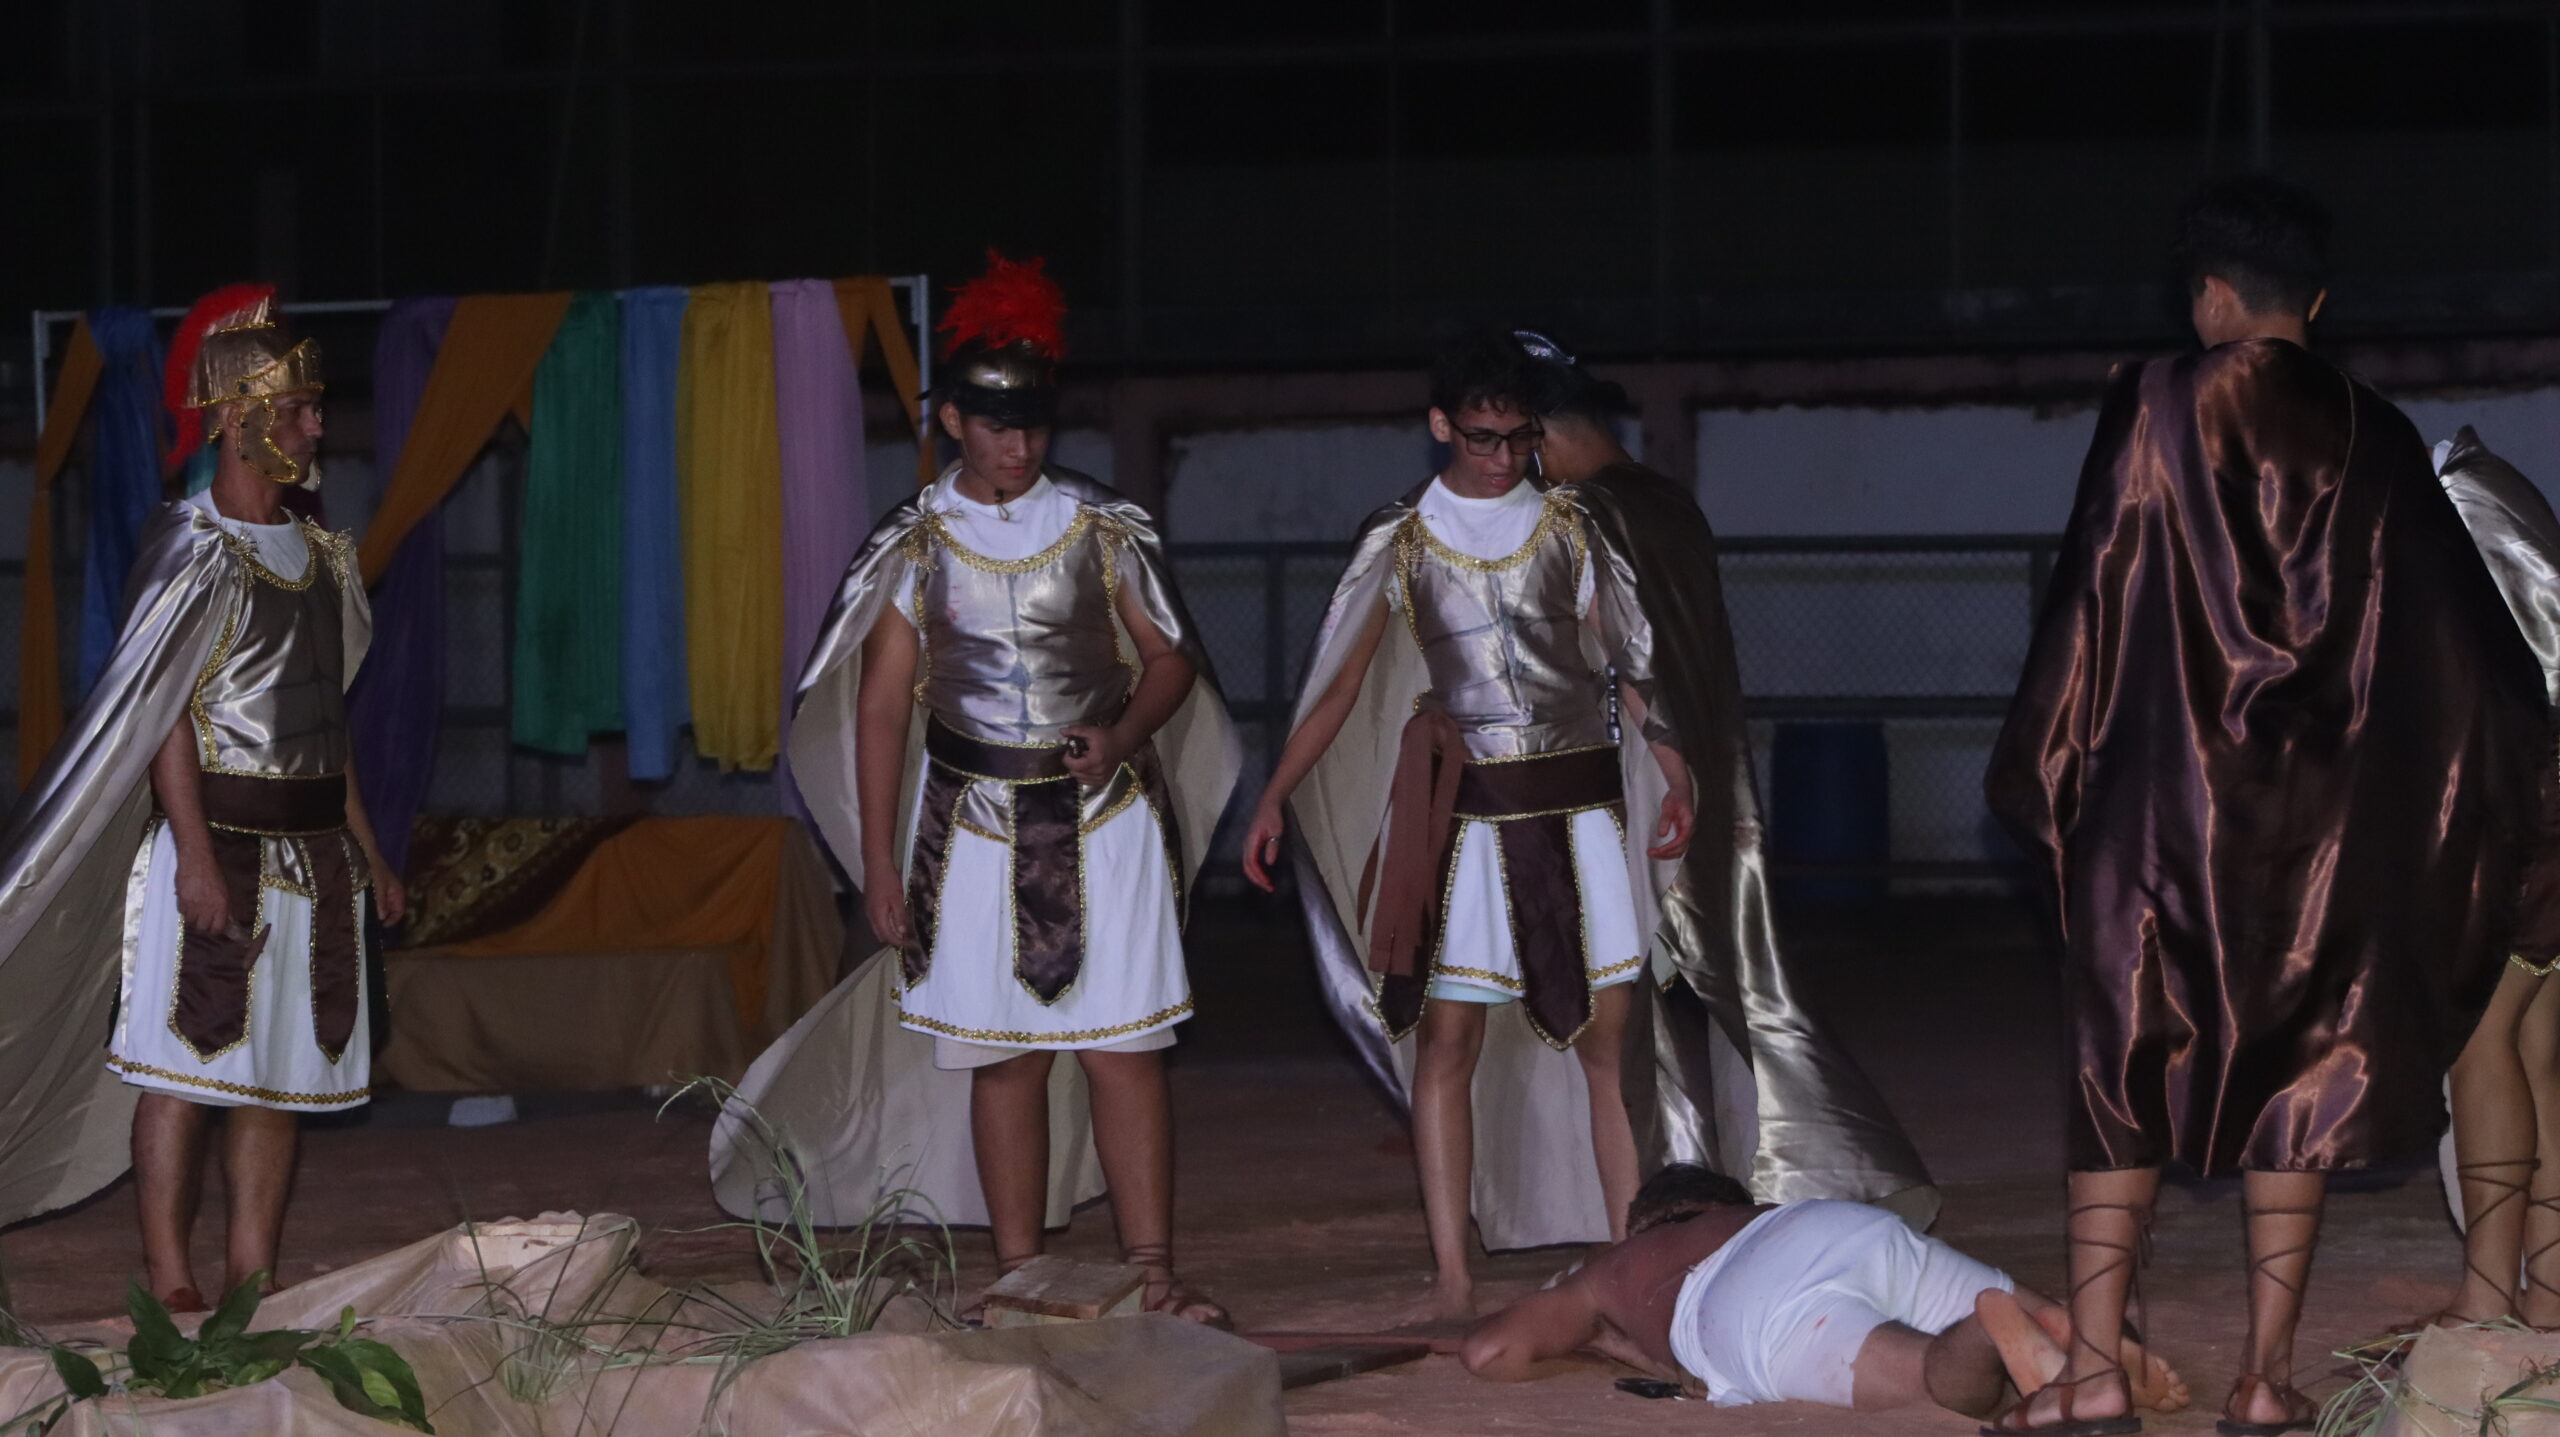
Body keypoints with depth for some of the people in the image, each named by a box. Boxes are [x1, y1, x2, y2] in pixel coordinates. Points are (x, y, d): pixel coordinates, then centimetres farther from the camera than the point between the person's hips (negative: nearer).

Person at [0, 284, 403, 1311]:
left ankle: (253, 1278, 9)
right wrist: (197, 852, -21)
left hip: (311, 844, 7)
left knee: (280, 1069, 6)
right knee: (186, 1062, -7)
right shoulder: (195, 549, -7)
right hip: (218, 836, -7)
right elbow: (163, 709, -13)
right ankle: (170, 1282, -7)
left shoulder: (319, 555, 15)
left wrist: (366, 848, 19)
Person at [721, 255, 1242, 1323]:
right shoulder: (915, 546, 2)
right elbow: (881, 705, 3)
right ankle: (1018, 1279, 9)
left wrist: (1122, 734, -12)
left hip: (1104, 820, 0)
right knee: (1002, 1058, 2)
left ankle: (1151, 1275, -4)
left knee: (1124, 1049, -5)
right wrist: (879, 864, -1)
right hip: (976, 825, 0)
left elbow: (1169, 660, 10)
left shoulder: (1103, 529, 3)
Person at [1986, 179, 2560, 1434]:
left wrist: (2041, 766, 3)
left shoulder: (2158, 411, -6)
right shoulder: (2374, 444, 3)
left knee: (2125, 1067, 5)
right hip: (2316, 810, 2)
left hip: (2162, 791, -2)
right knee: (2298, 1070, 8)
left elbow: (2092, 588, -6)